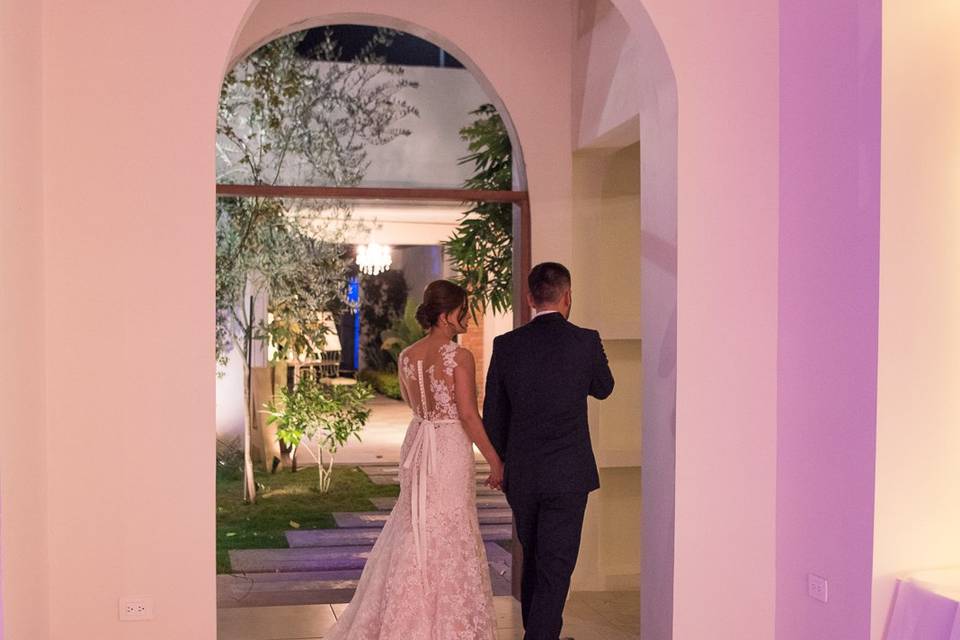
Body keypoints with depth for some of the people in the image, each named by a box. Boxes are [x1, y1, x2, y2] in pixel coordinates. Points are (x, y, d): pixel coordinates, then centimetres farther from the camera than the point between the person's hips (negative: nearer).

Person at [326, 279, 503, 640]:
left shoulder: (407, 357, 3)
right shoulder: (460, 357, -16)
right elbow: (468, 416, -15)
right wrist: (495, 461, -8)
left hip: (417, 445, 6)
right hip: (451, 449, -6)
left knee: (414, 531, 17)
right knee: (449, 534, 4)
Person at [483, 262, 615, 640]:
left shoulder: (506, 345, -3)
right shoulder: (584, 341, -9)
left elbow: (492, 417, 4)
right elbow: (603, 388, 11)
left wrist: (502, 463, 18)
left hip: (521, 476, 3)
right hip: (568, 474, -3)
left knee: (533, 562, 21)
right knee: (555, 568, 1)